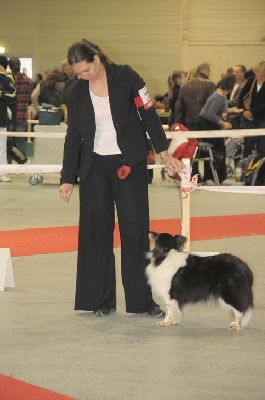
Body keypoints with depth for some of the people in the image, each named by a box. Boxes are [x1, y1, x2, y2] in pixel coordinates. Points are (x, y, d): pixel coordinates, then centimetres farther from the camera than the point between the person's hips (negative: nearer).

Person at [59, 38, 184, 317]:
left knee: (135, 228, -2)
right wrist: (67, 178, 6)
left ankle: (141, 299, 4)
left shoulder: (126, 77, -8)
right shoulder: (75, 92, 0)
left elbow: (148, 114, -2)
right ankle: (101, 300, 9)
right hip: (94, 166, 2)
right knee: (96, 229, 1)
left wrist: (164, 154, -4)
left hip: (130, 163, -2)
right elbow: (73, 136, 7)